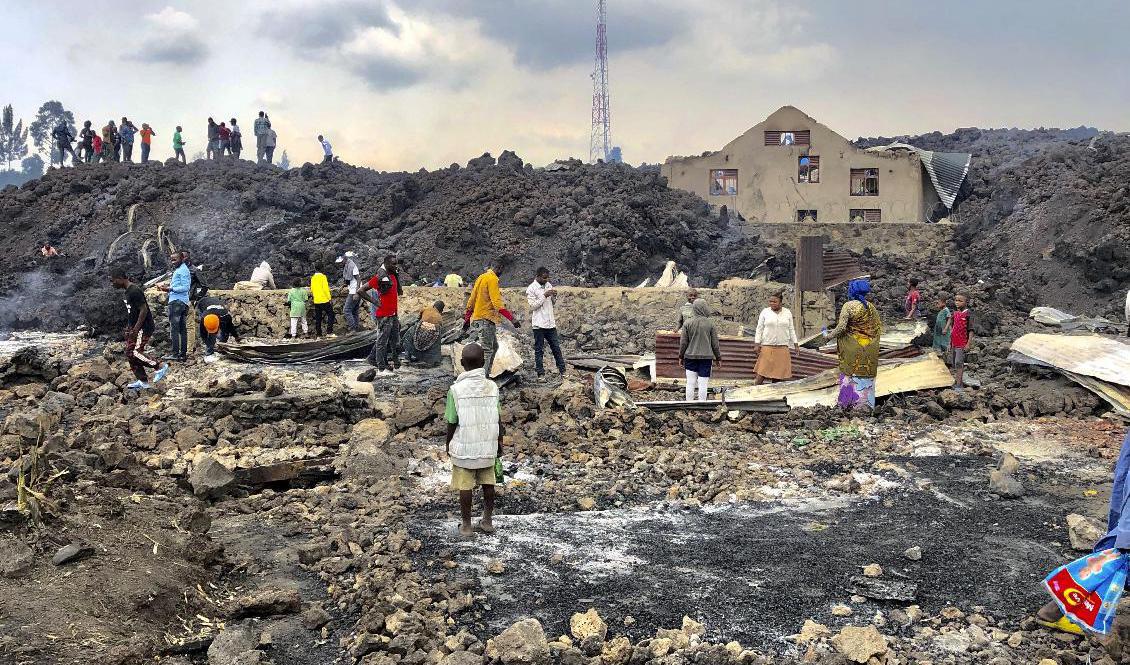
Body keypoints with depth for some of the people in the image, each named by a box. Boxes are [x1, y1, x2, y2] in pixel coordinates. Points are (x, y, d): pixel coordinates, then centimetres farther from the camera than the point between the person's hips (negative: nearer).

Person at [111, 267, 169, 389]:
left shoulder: (135, 291, -18)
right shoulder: (128, 291, 14)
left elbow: (144, 310, -22)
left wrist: (135, 329, -22)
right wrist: (129, 328, 19)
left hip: (143, 327, -10)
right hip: (134, 328, 10)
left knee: (134, 353, -16)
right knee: (129, 354, 7)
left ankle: (160, 368, -3)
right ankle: (143, 381, 12)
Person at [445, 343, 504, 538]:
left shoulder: (456, 390, -15)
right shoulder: (492, 387, -7)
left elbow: (452, 423, -9)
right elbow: (498, 419, -1)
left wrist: (448, 443, 7)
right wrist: (499, 443, 12)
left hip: (463, 448, -3)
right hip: (487, 446, 3)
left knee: (465, 487, 9)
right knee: (488, 484, 15)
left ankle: (466, 526, 19)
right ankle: (487, 521, 26)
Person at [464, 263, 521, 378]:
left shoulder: (481, 278, 16)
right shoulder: (492, 279, -13)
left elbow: (471, 300, 20)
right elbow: (497, 302, -22)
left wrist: (467, 318, 26)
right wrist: (512, 318, -25)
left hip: (477, 318, 10)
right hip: (485, 319, -10)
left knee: (494, 347, 16)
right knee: (486, 350, -9)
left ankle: (485, 375, 17)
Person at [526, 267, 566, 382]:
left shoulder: (548, 285, 10)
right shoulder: (531, 289, -9)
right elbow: (533, 306, -15)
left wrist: (554, 296, -4)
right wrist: (544, 296, -20)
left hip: (550, 322, 6)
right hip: (539, 324, -6)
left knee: (556, 347, 10)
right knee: (539, 350, 3)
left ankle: (562, 370, 17)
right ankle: (541, 374, 10)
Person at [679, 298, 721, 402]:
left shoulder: (687, 323, -3)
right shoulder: (710, 323, -7)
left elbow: (683, 343, 1)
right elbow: (715, 343, -1)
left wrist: (681, 357, 14)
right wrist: (718, 357, 11)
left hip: (690, 357, 2)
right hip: (706, 358, -2)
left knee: (690, 383, 7)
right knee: (703, 384, 3)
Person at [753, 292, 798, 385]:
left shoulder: (787, 313, 9)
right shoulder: (765, 312, 3)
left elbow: (791, 329, 14)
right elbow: (759, 328, 4)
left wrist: (795, 343, 10)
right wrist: (757, 344, -4)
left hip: (783, 348, 2)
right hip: (767, 346, -2)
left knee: (779, 372, 1)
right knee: (762, 371, -9)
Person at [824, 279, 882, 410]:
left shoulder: (849, 306, -12)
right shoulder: (871, 307, 6)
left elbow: (841, 328, -16)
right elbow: (878, 327, 10)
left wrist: (829, 336, -3)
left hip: (853, 348, -5)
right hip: (870, 349, 5)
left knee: (851, 374, 3)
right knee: (867, 375, 10)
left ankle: (848, 403, 6)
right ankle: (866, 404, 13)